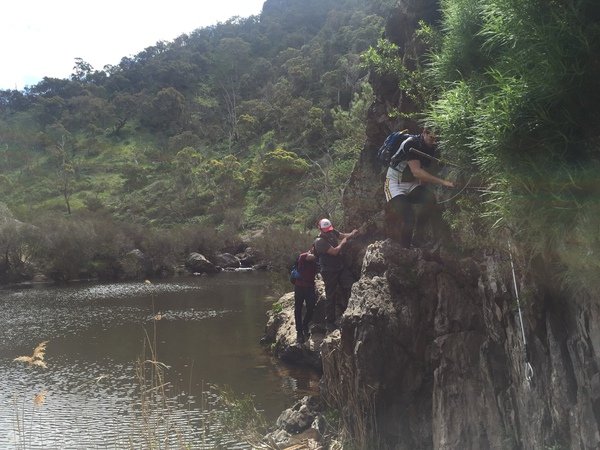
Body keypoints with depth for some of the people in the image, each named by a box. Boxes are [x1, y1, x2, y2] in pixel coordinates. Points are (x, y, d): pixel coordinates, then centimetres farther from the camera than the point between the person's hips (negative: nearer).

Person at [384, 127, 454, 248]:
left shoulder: (431, 149, -1)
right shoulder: (411, 143, -23)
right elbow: (416, 172, -31)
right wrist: (443, 182, -34)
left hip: (413, 184, 6)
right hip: (395, 182, -6)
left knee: (430, 199, -23)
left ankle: (418, 238, -11)